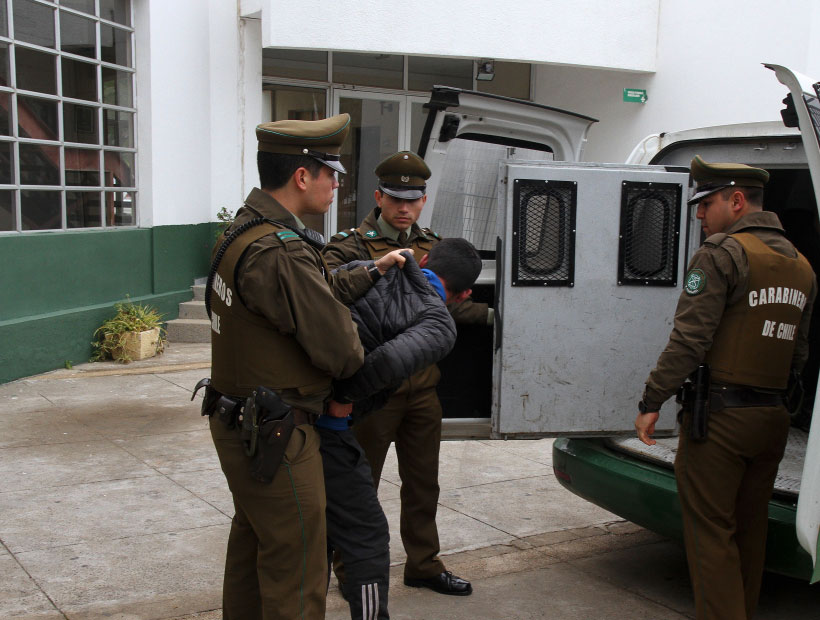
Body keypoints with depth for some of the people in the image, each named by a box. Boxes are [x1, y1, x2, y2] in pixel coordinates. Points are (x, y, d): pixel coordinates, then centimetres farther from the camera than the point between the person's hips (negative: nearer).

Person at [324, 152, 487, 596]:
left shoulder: (432, 246, 11)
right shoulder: (352, 245, -10)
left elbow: (450, 305, 18)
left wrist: (491, 315, 8)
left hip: (422, 388, 6)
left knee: (423, 482, 18)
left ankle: (423, 564, 35)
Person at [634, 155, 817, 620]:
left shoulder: (722, 254, -12)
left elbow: (689, 340, -17)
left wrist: (652, 401, -13)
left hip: (720, 416, -8)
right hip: (773, 417, 8)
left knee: (711, 533, -1)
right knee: (750, 529, 18)